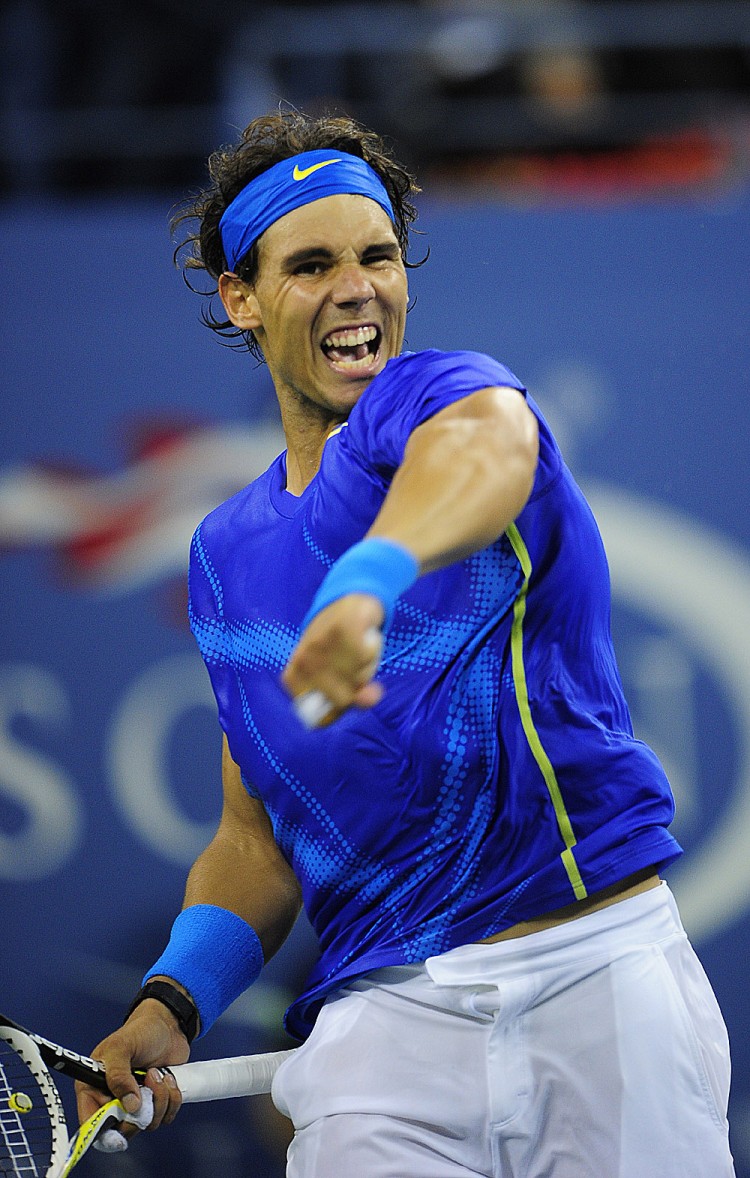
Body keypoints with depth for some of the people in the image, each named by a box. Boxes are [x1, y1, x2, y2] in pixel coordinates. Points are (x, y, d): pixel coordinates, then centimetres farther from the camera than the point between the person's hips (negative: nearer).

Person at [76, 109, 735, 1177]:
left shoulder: (441, 390, -3)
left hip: (600, 964, -3)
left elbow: (487, 445, -30)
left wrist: (368, 578, -51)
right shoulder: (226, 555, 16)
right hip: (384, 1006, 3)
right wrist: (172, 1002, -1)